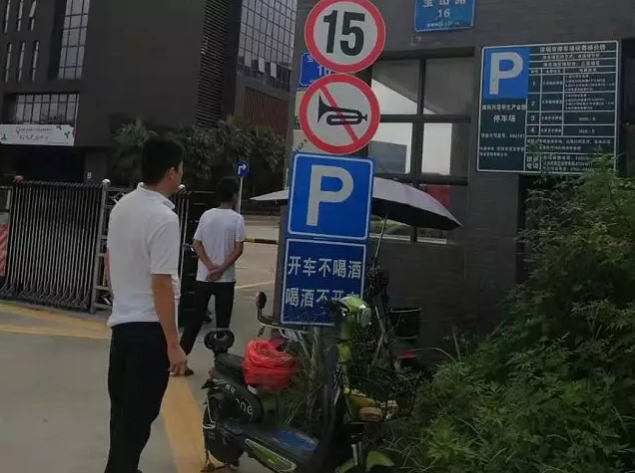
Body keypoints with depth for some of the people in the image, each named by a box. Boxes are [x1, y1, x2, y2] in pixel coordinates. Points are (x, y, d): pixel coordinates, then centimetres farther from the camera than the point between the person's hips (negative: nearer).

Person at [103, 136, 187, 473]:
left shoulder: (122, 206, 5)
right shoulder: (164, 218, -22)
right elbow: (161, 284, -24)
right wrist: (173, 344, -19)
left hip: (121, 321, 9)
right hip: (149, 327, -9)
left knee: (122, 406, 21)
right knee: (138, 413, 3)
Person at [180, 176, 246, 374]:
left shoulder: (206, 215, 4)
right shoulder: (237, 219, -7)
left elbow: (196, 244, 0)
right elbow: (238, 249, -13)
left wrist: (210, 266, -7)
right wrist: (221, 269, -12)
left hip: (203, 277, 4)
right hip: (225, 279, -4)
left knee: (195, 319, 11)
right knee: (222, 323, 5)